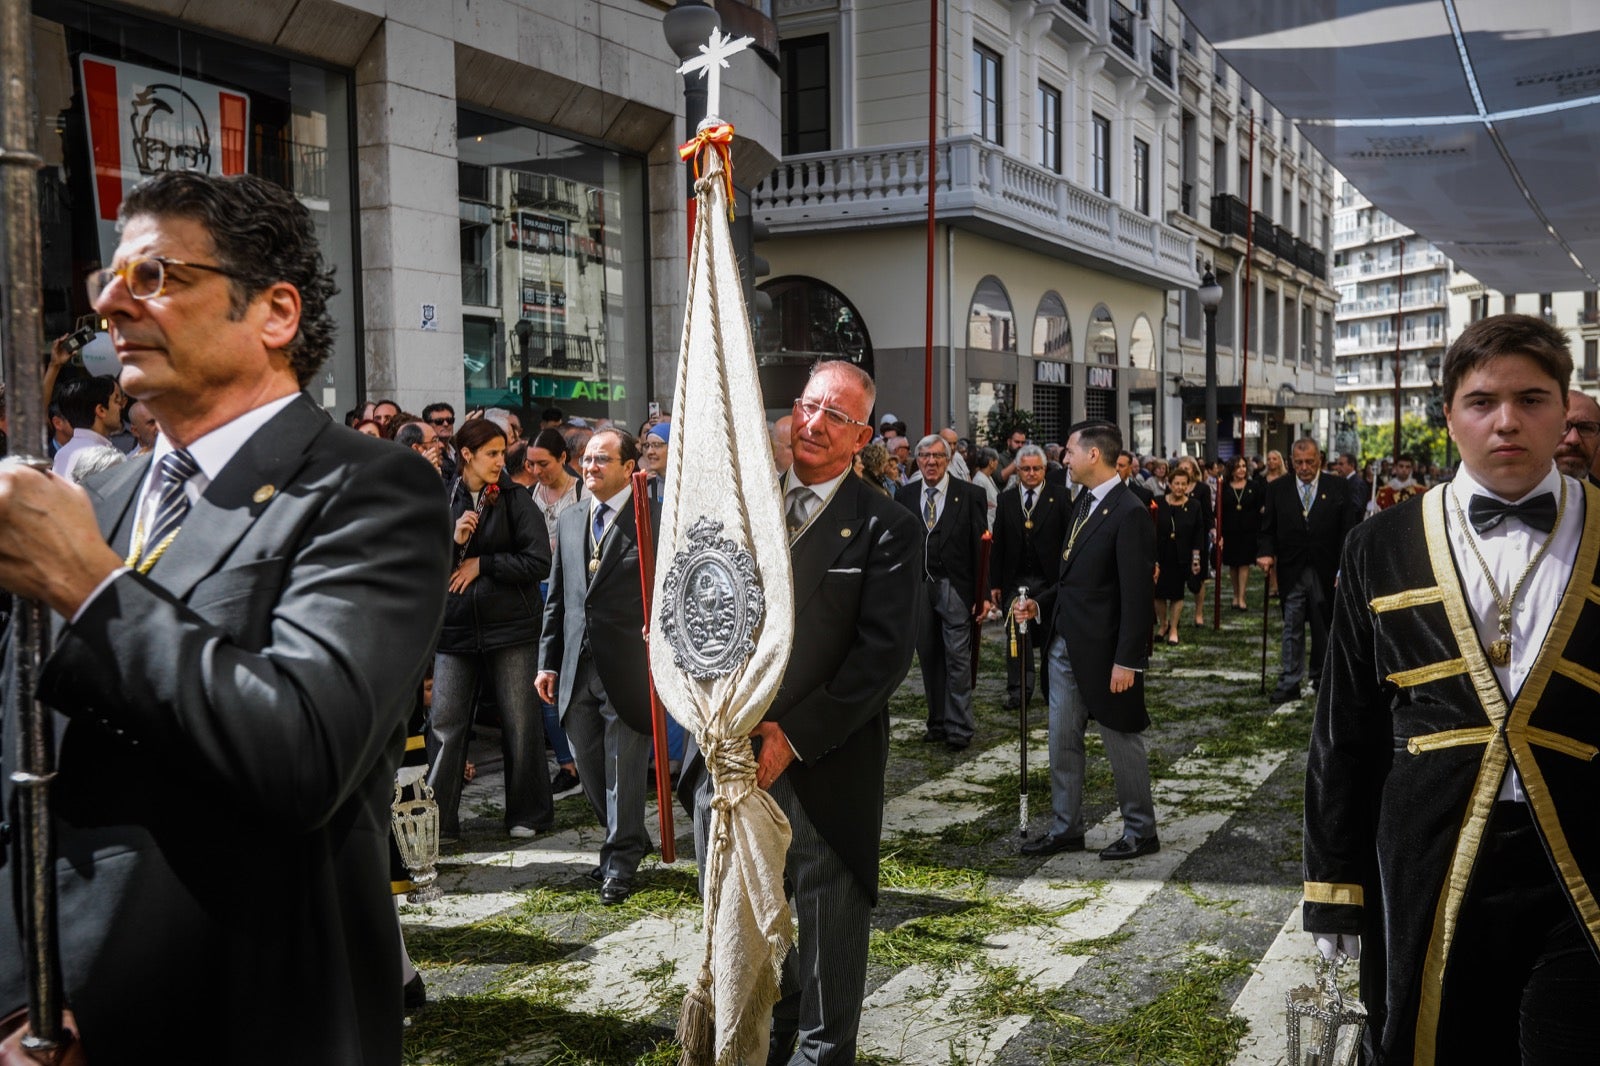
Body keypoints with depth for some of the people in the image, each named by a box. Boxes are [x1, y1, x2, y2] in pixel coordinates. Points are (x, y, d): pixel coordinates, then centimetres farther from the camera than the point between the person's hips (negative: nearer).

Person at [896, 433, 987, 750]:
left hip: (955, 587, -4)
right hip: (917, 587, 4)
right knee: (929, 658, 11)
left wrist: (983, 593, -9)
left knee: (958, 659, -3)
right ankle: (938, 722, 21)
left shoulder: (970, 495, -2)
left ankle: (959, 728, 4)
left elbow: (980, 545, -4)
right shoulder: (904, 495, 8)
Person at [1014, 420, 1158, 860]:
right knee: (1063, 741, 13)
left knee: (1122, 742, 7)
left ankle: (1140, 831, 22)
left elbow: (1136, 595, -20)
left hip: (1104, 650, -8)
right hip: (1066, 645, 9)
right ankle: (1066, 828, 24)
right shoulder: (1083, 502, 10)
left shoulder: (1129, 514, -18)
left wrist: (1127, 661, -21)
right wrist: (1039, 604, 5)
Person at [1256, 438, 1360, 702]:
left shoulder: (1338, 487, 0)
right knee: (1292, 628, 0)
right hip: (1292, 572, 0)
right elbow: (1267, 529, 5)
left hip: (1326, 571, 0)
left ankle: (1321, 678, 27)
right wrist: (1265, 552, -14)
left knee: (1323, 627, 12)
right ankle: (1289, 683, 3)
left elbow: (1347, 529, -2)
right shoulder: (1277, 489, 3)